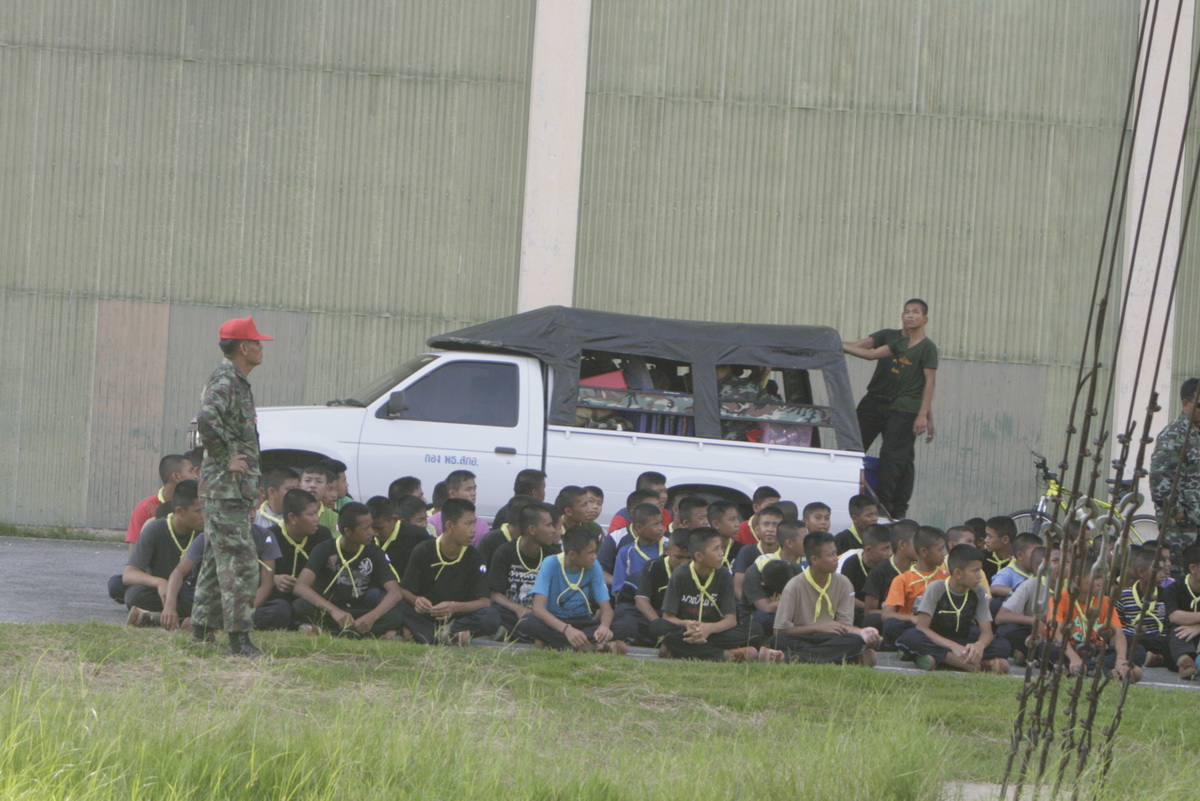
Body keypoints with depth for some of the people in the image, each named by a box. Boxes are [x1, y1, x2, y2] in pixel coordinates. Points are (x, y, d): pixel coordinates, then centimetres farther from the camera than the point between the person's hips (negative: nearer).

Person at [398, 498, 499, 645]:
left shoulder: (473, 557, -1)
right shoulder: (423, 552, -3)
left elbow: (484, 601, -8)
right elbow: (404, 590, -4)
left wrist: (454, 607, -28)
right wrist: (416, 600, -29)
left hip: (456, 617, 1)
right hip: (425, 615, -1)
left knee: (491, 618, -28)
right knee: (399, 607, -31)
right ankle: (452, 636, -29)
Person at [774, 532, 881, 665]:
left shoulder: (843, 583, 4)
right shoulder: (795, 586, -7)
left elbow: (844, 625, 1)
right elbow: (780, 631, -8)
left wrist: (861, 632, -22)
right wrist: (820, 627, -13)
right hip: (801, 641, -4)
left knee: (856, 641, -30)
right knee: (784, 641, -37)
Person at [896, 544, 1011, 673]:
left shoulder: (978, 592, 1)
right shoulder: (936, 588, -10)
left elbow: (987, 632, -5)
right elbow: (922, 627, -17)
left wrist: (979, 645, -31)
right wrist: (953, 646, -31)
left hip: (963, 646, 3)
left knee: (1003, 645, -22)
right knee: (909, 638, -36)